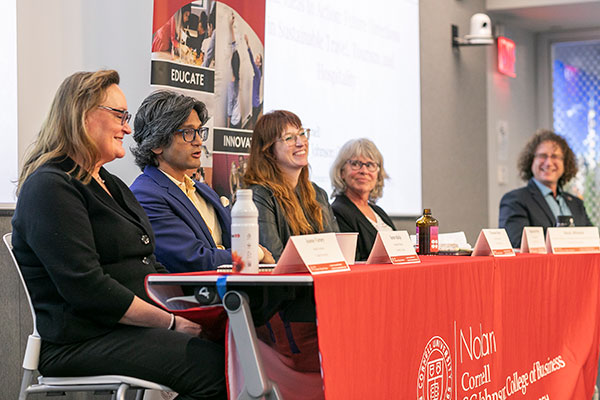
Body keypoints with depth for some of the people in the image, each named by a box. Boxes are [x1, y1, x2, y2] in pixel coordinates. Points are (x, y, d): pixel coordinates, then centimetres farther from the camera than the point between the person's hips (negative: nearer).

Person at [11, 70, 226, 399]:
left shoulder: (112, 186, 23)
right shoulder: (50, 187, -9)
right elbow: (86, 288, -18)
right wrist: (171, 322, -16)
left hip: (135, 326, 9)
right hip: (81, 343, -9)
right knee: (211, 365, -28)